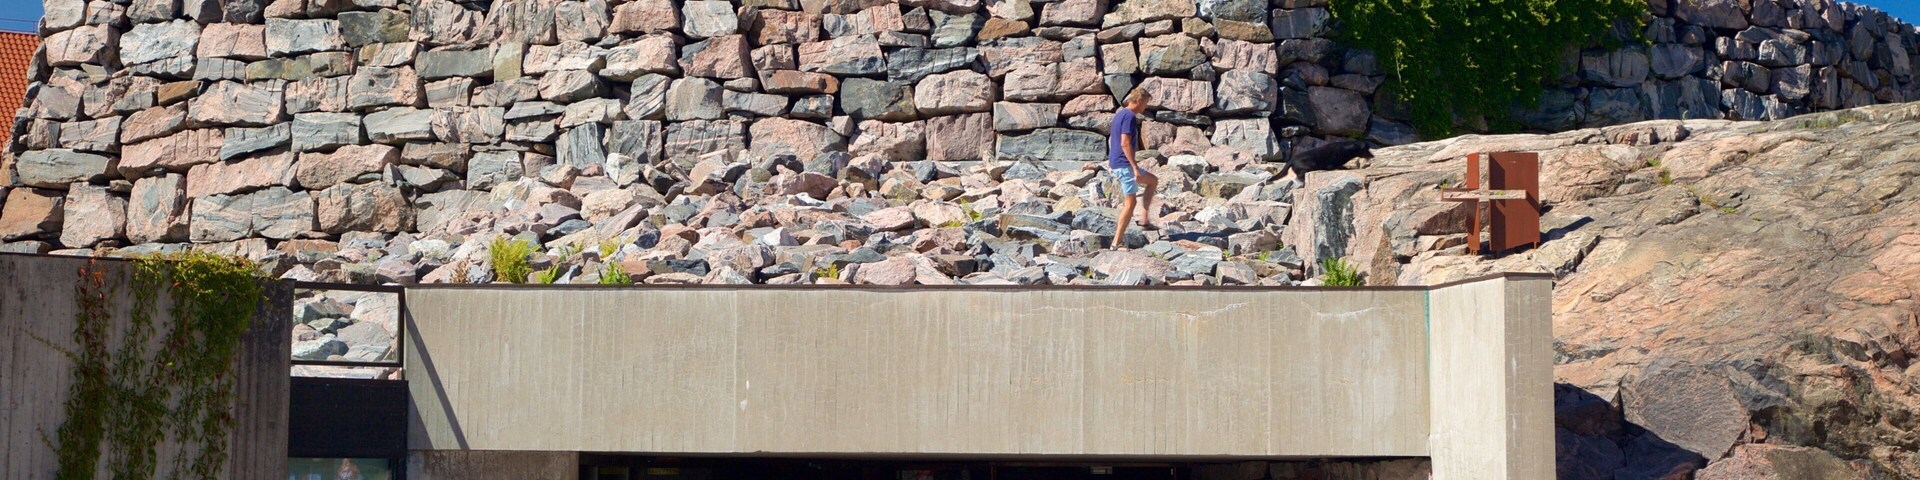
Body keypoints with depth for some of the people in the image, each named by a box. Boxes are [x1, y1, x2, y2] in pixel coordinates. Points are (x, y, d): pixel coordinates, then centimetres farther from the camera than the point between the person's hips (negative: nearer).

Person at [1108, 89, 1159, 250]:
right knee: (1130, 203, -6)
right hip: (1124, 164, -10)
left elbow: (1111, 139, 21)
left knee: (1152, 181, 22)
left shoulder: (1120, 114, 14)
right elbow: (1125, 143, -24)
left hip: (1115, 163, 10)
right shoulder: (1130, 116, -16)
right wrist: (1135, 167, -23)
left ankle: (1144, 219, 18)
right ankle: (1117, 242, -6)